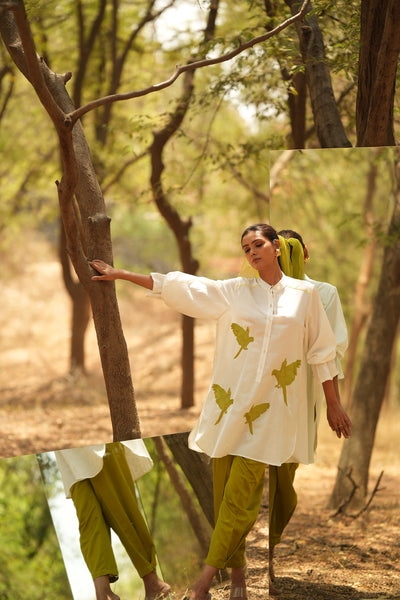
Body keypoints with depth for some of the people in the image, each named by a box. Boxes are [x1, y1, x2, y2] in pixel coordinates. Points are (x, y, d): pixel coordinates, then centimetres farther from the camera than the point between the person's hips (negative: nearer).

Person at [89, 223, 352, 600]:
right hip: (231, 399, 2)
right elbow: (178, 285, 5)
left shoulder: (304, 294, 6)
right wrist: (121, 275, 3)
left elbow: (321, 353, 11)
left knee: (240, 494, -9)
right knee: (224, 490, 0)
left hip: (270, 408, -2)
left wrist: (333, 404, 12)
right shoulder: (233, 292, 6)